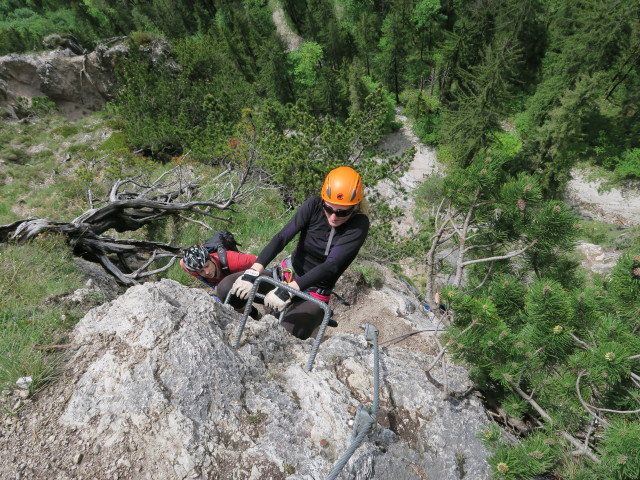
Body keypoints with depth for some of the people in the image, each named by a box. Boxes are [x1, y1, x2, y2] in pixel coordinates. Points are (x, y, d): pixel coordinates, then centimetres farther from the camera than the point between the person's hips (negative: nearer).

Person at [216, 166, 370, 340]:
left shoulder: (359, 225, -19)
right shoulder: (314, 205, -13)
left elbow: (331, 266, -30)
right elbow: (281, 237, -21)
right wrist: (253, 272, -35)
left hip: (314, 294, -3)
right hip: (287, 274, 3)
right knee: (226, 288, -12)